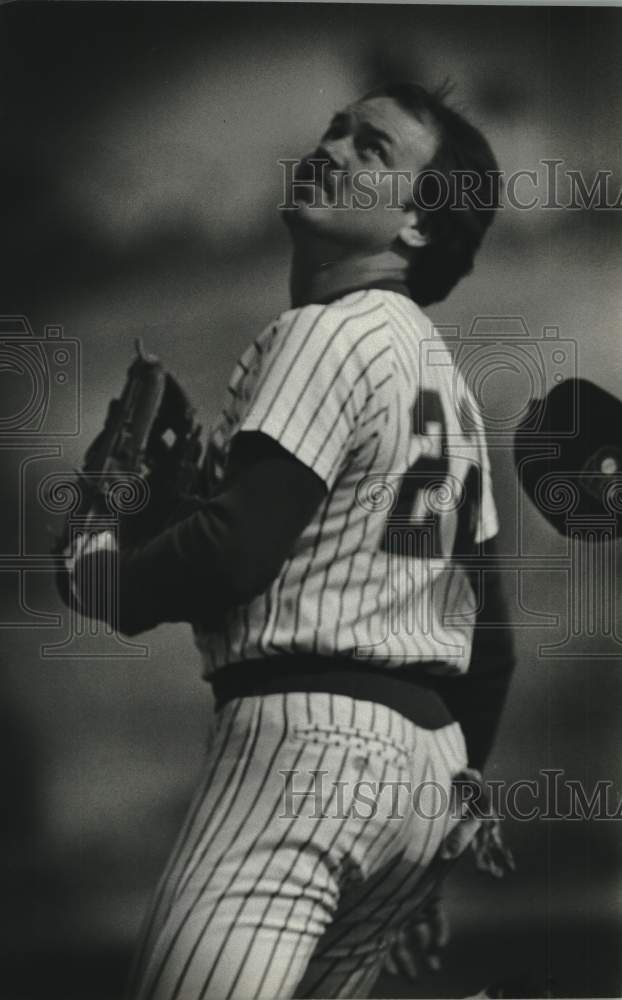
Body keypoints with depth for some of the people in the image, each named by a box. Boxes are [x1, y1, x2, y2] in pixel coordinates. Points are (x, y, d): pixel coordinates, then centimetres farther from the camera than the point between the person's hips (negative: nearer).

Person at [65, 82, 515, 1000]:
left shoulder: (325, 333, -7)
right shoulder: (446, 372, 20)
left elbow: (236, 549, -17)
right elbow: (490, 625, 20)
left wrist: (103, 577, 1)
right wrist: (464, 783, 28)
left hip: (311, 728, -10)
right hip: (431, 750, 10)